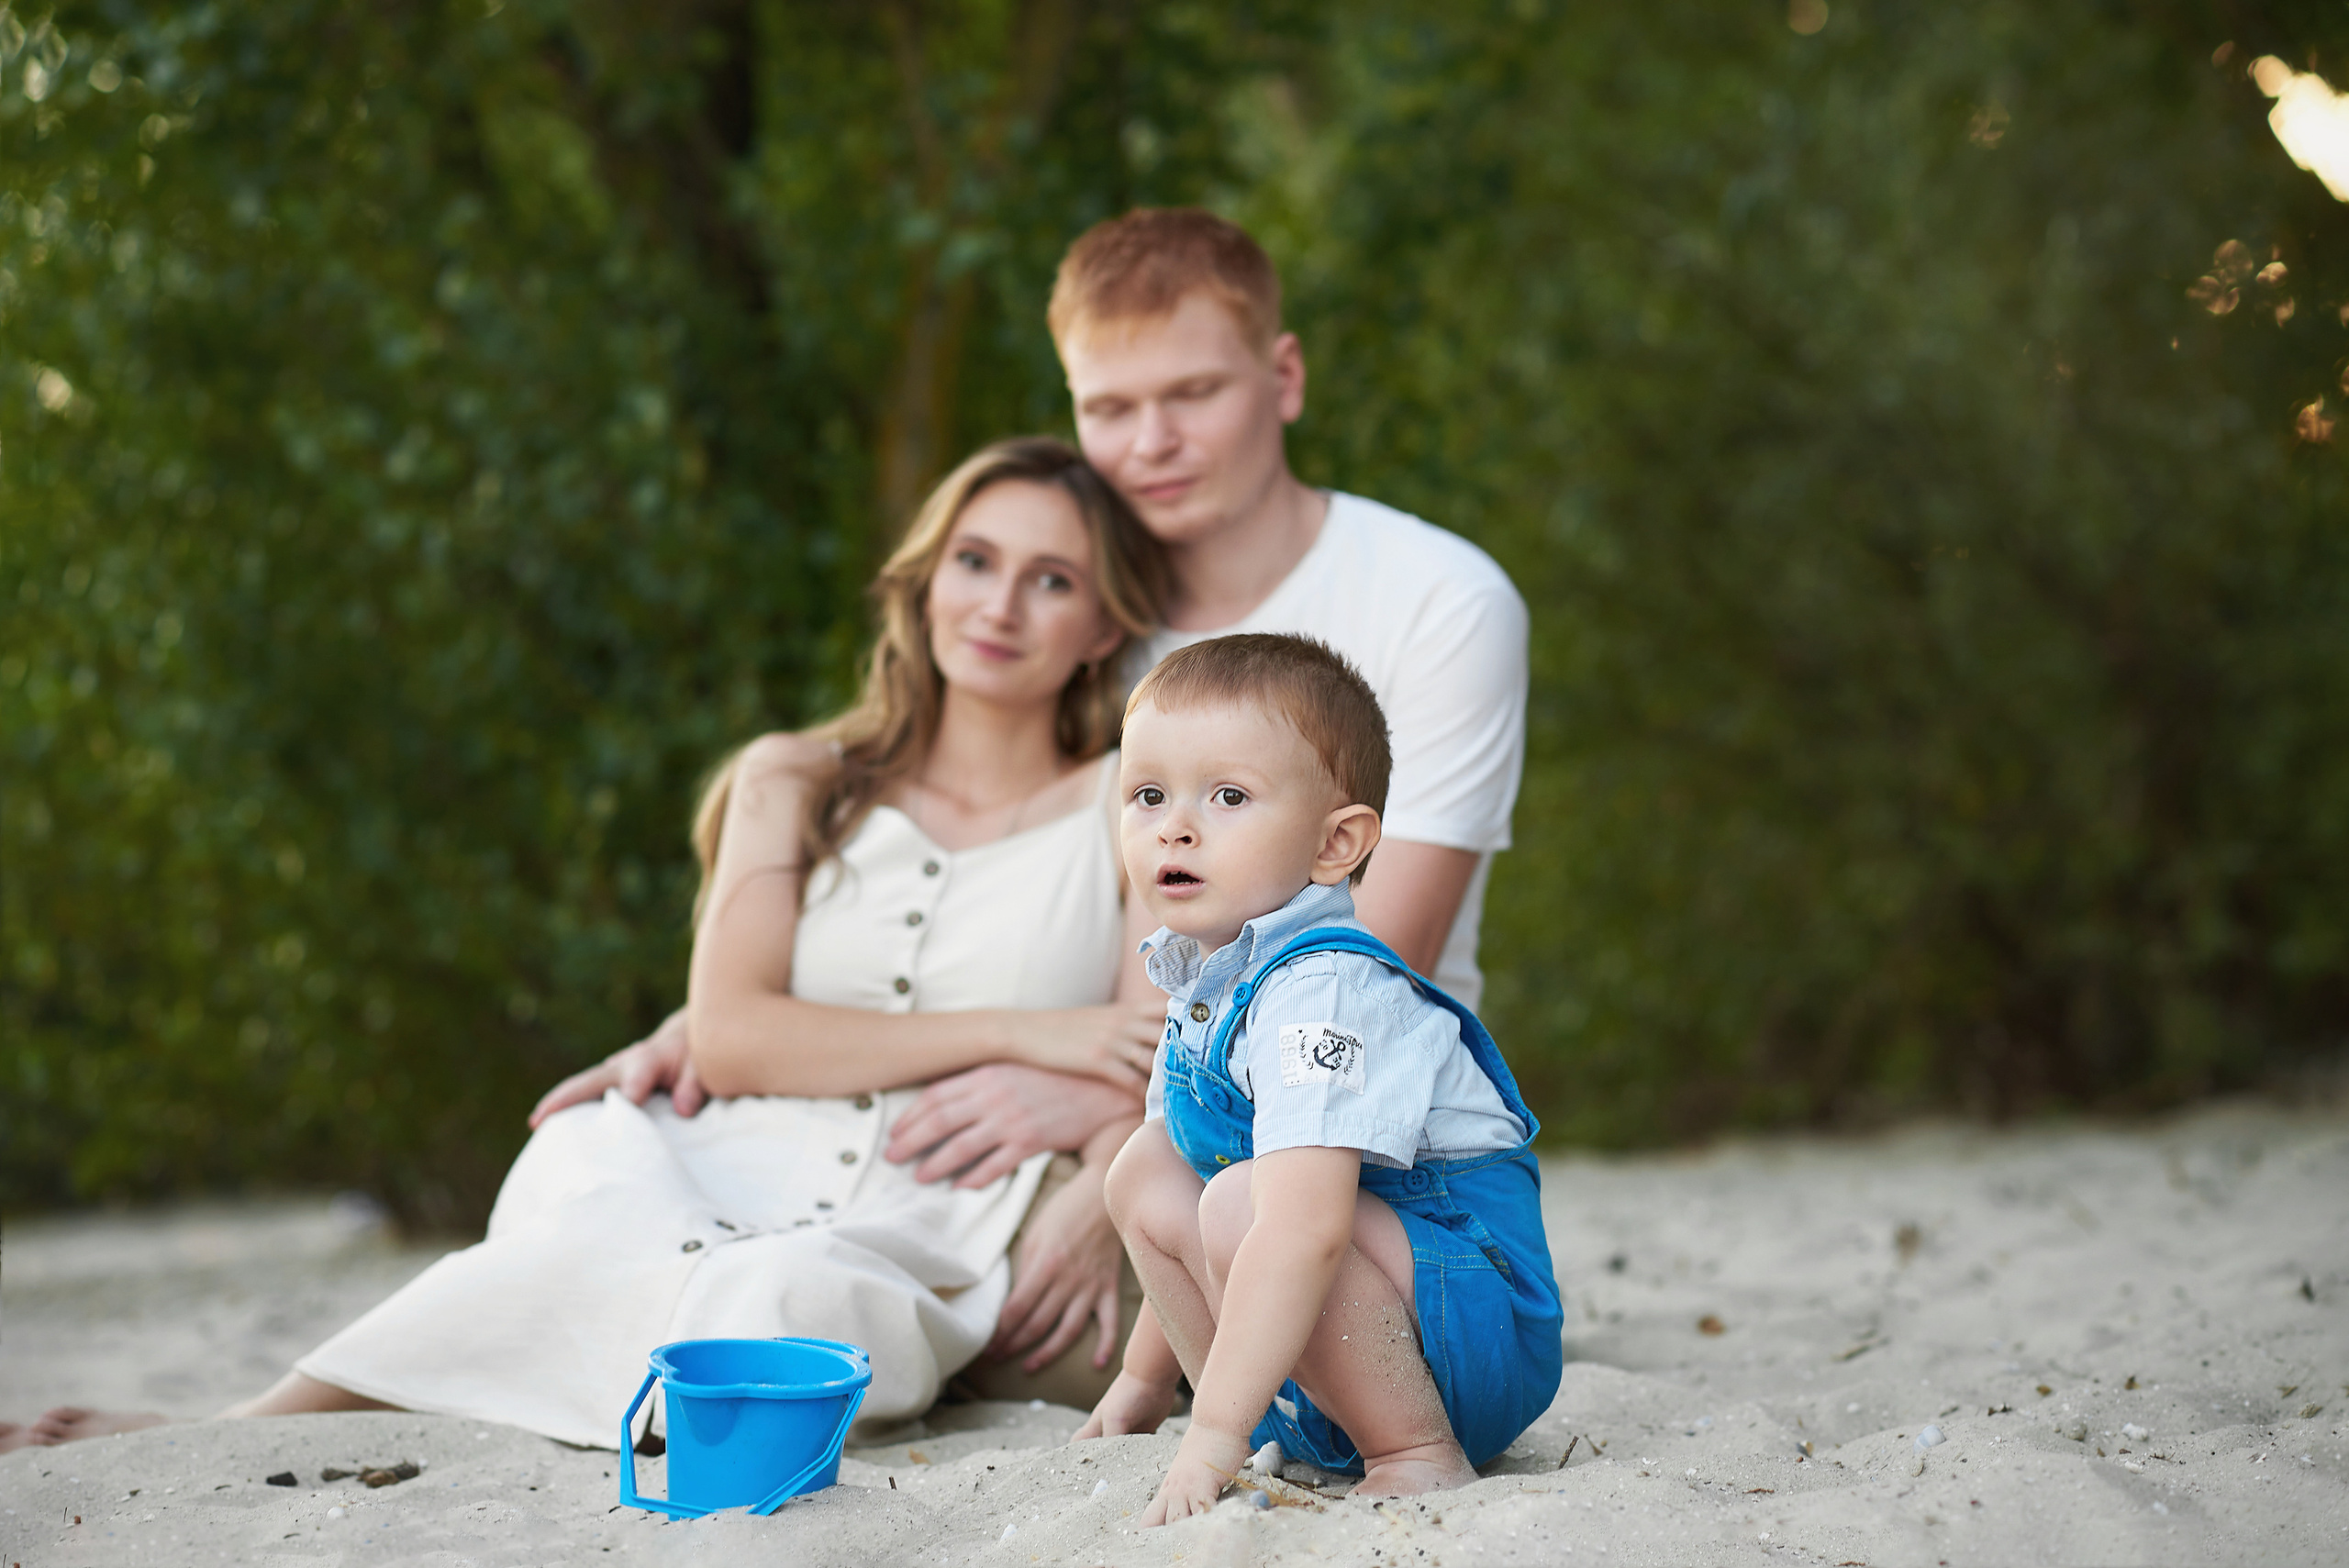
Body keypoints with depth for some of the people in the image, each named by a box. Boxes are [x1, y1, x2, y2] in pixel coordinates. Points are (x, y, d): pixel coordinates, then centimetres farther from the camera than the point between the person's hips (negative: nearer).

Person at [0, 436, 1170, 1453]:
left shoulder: (1125, 806, 13)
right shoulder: (796, 784, 17)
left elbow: (1149, 1069, 2)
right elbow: (728, 1037, 2)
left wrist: (1099, 1206, -20)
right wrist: (1008, 1032, -6)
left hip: (927, 1236, -2)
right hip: (722, 1188, 2)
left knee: (783, 1295, -37)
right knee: (595, 1148, -35)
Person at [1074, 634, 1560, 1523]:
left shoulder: (1319, 993, -25)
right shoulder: (1201, 985, 6)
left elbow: (1304, 1224, -37)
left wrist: (1214, 1435, -40)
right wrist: (1144, 1380, 23)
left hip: (1476, 1320, -10)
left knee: (1241, 1202, -30)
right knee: (1146, 1171, 6)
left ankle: (1420, 1458, -19)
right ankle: (1286, 1435, 4)